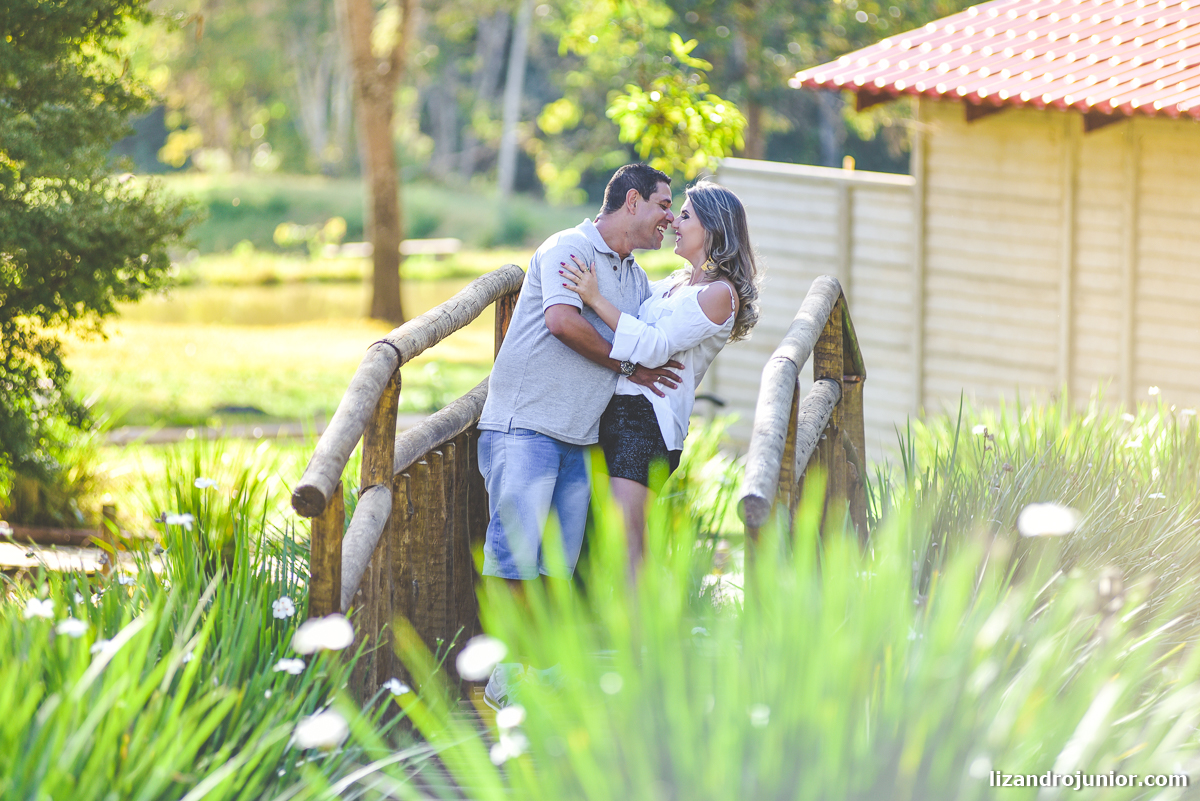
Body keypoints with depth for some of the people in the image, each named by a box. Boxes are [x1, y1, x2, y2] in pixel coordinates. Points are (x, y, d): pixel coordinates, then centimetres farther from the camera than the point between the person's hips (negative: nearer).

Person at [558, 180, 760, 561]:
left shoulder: (719, 294, -6)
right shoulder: (674, 284, 21)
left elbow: (654, 346, -15)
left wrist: (596, 299, -18)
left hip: (648, 418, -9)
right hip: (617, 408, 9)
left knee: (623, 538, -17)